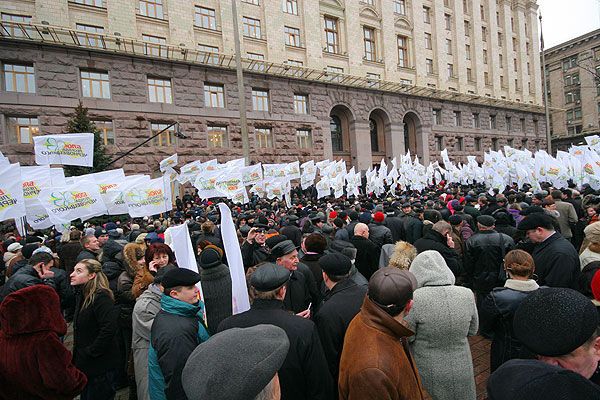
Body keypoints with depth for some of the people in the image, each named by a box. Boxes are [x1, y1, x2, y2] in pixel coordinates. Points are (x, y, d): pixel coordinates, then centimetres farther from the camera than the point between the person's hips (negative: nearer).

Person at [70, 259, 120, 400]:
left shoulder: (101, 297, -23)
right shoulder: (82, 296, 6)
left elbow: (109, 328, -31)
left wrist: (90, 352, -22)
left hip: (100, 365, -9)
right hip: (85, 362, 9)